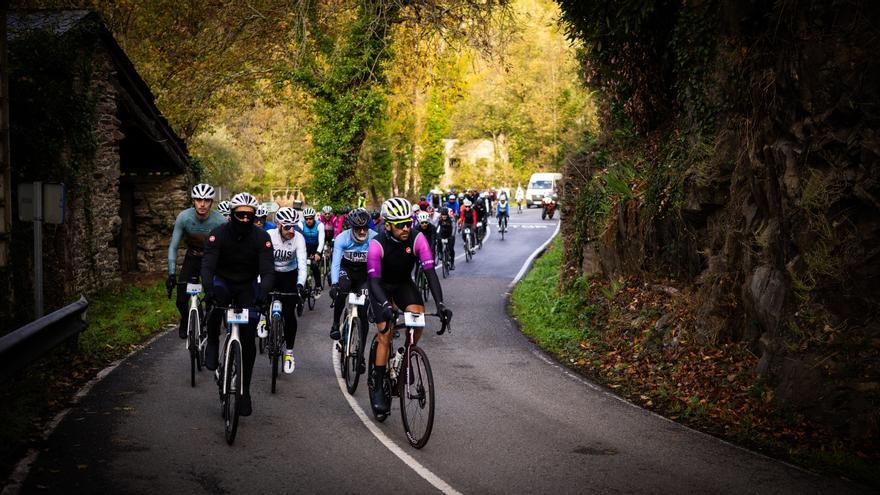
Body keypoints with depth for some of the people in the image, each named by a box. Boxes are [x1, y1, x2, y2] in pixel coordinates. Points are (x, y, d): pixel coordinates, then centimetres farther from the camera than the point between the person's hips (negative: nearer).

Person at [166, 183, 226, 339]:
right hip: (191, 258, 1)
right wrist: (171, 274, -22)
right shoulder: (184, 217, -22)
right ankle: (185, 321, 28)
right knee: (181, 300, -6)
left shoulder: (220, 221, -25)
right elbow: (173, 246, -17)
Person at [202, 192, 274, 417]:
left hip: (247, 287, 1)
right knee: (217, 301, -39)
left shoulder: (262, 237, -19)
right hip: (222, 282, -1)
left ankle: (245, 391, 10)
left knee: (248, 340, -4)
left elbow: (268, 270, -25)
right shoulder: (218, 234, -20)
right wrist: (208, 289, -48)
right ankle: (212, 344, -14)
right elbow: (207, 265, -29)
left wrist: (262, 294, -45)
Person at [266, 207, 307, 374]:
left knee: (289, 313, -7)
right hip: (271, 272, 1)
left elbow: (302, 263, -30)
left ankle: (289, 353, 6)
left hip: (289, 275, -1)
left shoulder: (298, 238, -23)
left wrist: (300, 284, -46)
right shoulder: (269, 236, -25)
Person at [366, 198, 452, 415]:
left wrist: (440, 303, -40)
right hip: (381, 287, -2)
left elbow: (430, 272, -29)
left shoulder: (417, 239, -24)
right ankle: (378, 389, -4)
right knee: (385, 334, -13)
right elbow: (374, 279, -34)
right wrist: (385, 305, -52)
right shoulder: (377, 244, -29)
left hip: (404, 284, 3)